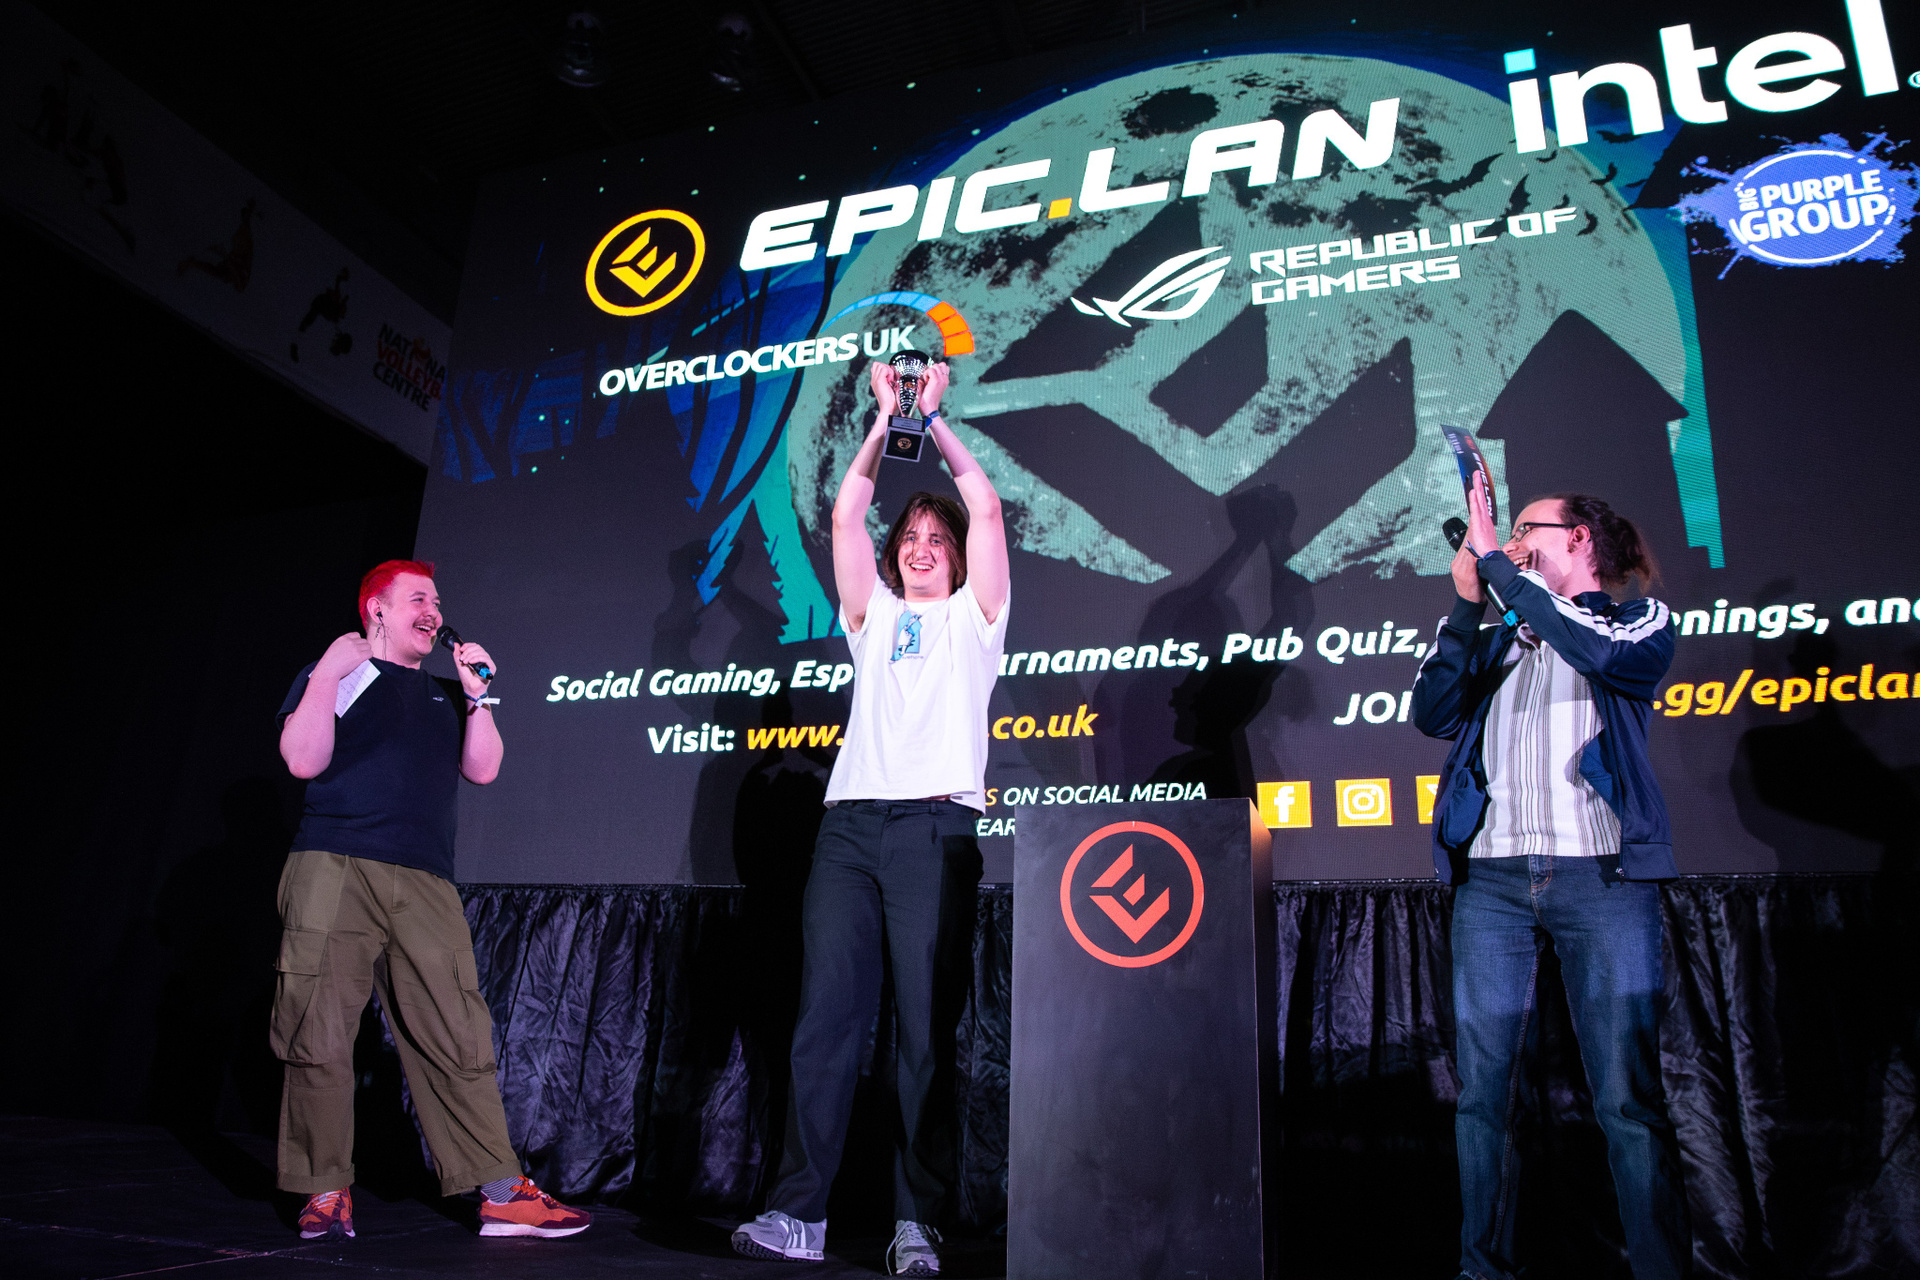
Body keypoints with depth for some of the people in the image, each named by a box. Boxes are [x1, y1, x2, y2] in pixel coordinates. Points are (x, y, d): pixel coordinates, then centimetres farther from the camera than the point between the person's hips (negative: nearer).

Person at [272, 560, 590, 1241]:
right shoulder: (332, 676, 12)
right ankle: (326, 1189, 14)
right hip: (334, 871, -2)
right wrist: (327, 675, -6)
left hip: (425, 885, 3)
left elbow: (482, 769, 13)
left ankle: (502, 1193, -1)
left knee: (458, 1039, -3)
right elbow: (304, 760, -2)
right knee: (318, 1036, -3)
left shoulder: (445, 693, 24)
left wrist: (477, 696, 3)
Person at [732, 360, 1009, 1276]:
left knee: (927, 1026, -4)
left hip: (937, 823, -3)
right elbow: (846, 518, 16)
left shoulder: (974, 615, 17)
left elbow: (985, 507, 9)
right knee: (825, 1015, -2)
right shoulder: (872, 615, 24)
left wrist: (934, 419, 16)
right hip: (851, 820, 3)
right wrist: (884, 421, 18)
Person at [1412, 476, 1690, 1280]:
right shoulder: (1498, 644, 21)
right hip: (1492, 880, 3)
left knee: (1627, 1094, -5)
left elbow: (1600, 651, -12)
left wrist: (1495, 561, -9)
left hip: (1602, 877, -3)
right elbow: (1432, 714, 7)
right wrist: (1466, 607, 2)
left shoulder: (1640, 623, 11)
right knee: (1483, 1086, 2)